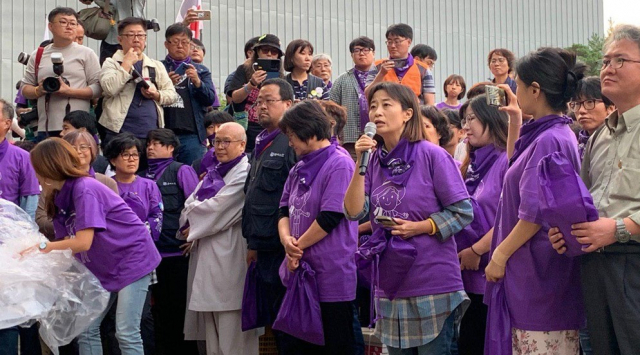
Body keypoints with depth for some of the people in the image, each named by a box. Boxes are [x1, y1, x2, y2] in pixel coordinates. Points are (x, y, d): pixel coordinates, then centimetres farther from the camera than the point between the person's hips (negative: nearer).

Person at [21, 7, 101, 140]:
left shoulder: (86, 54, 6)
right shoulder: (37, 55, 15)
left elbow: (97, 89, 0)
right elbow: (25, 88, 17)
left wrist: (69, 91, -13)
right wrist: (39, 90, -5)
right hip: (45, 128, 3)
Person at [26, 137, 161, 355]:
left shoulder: (84, 189, -22)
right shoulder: (58, 198, 5)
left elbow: (83, 242, -26)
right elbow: (67, 243, 2)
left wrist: (43, 247, -17)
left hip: (132, 258, -9)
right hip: (103, 267, 9)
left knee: (126, 333, -12)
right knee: (86, 330, 6)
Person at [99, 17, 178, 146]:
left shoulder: (157, 66, 19)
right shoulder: (111, 63, 7)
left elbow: (172, 94, 15)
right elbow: (110, 88, -13)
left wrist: (156, 95, -6)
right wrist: (127, 63, -7)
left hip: (151, 135, 4)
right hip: (119, 132, -4)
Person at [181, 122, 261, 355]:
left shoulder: (246, 173, -8)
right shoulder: (213, 174, 19)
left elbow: (219, 209, -14)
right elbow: (190, 205, 12)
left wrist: (194, 225, 1)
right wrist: (195, 226, -8)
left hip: (230, 259, -9)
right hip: (207, 258, 9)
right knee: (212, 334, 12)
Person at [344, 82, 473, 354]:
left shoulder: (432, 156, -9)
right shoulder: (374, 160, 6)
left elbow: (463, 212, -9)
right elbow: (354, 212, -5)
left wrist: (418, 227, -17)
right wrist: (360, 164, -13)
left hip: (434, 284, -5)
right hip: (391, 285, 5)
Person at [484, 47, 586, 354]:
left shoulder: (548, 140, -17)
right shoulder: (555, 134, 13)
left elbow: (535, 214, -21)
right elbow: (515, 167, 33)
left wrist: (500, 255, -12)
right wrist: (515, 123, 24)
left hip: (539, 271, -10)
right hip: (531, 271, 10)